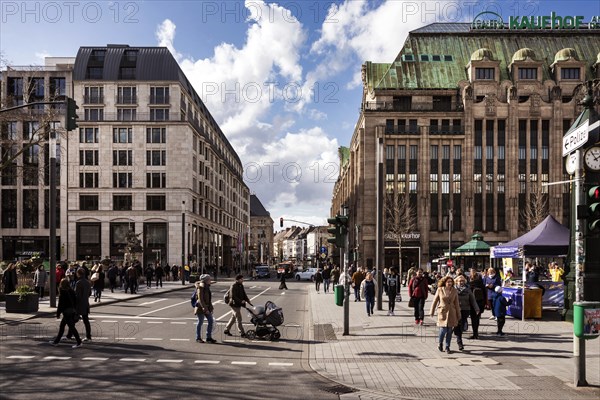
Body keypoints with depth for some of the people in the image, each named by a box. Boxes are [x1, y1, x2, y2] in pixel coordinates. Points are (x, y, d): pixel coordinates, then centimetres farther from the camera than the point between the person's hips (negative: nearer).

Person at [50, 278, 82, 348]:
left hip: (66, 312, -8)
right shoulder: (71, 291, 7)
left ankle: (79, 342, -6)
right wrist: (74, 310, 18)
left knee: (71, 327, -6)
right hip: (72, 311, 8)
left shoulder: (62, 292, -13)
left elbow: (60, 304, -13)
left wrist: (58, 314, -6)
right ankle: (56, 341, 27)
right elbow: (75, 301, 11)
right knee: (62, 326, 18)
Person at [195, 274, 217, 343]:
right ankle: (198, 338, 16)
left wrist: (211, 306, 19)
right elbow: (200, 299, -21)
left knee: (211, 321, 5)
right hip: (201, 307, -8)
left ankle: (209, 337, 12)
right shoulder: (200, 288, -15)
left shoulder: (207, 287, 10)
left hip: (207, 307, 8)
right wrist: (204, 308, -25)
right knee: (200, 322, 3)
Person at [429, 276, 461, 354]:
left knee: (449, 331, 4)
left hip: (451, 312, 2)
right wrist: (432, 311, 6)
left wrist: (458, 315, 7)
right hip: (442, 312, -2)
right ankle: (440, 343, 20)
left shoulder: (454, 291, 2)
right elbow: (435, 301, 4)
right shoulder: (440, 290, -3)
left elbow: (456, 304, 6)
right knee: (443, 329, -7)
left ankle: (447, 347, 17)